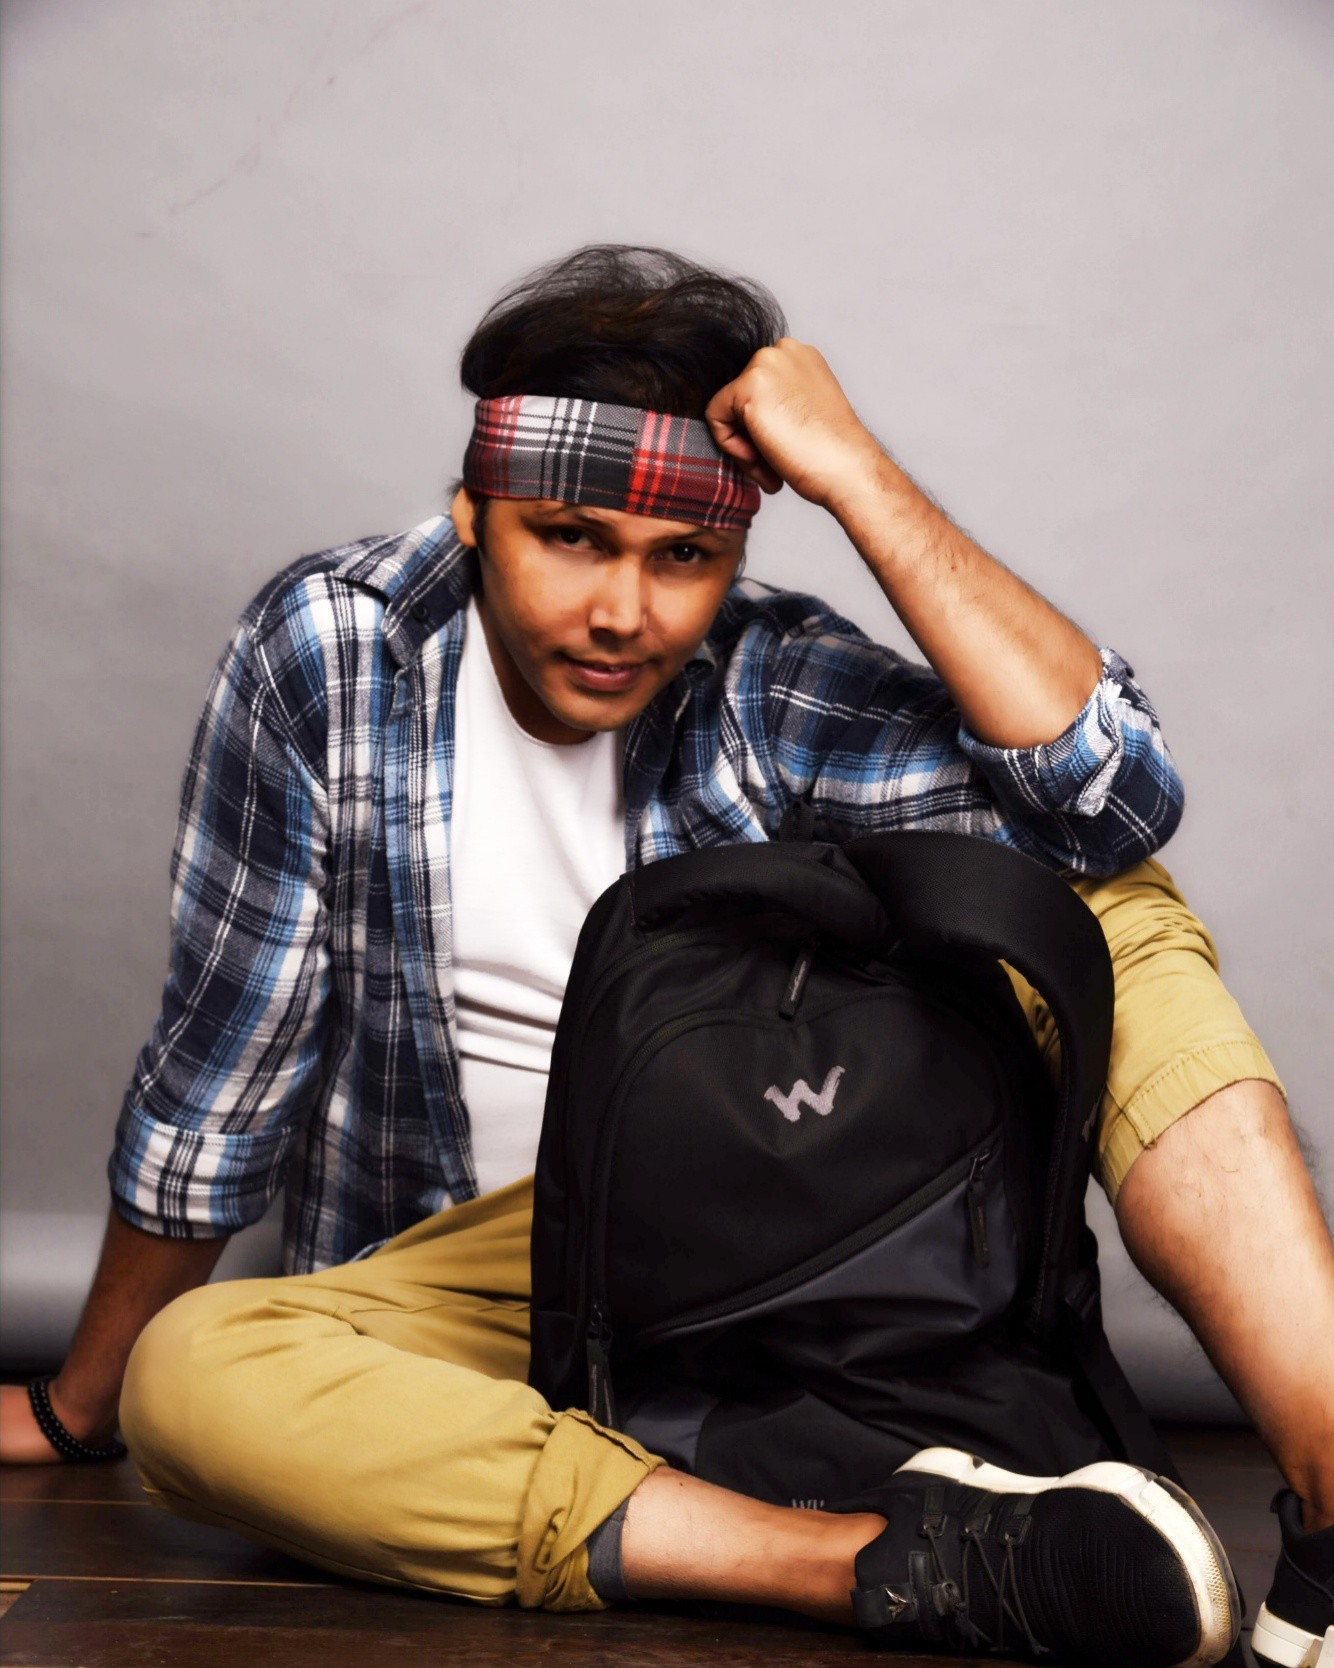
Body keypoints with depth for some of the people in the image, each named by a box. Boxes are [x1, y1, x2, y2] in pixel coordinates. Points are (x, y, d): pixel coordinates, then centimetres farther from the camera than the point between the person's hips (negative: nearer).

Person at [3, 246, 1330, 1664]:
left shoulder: (772, 681, -10)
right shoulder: (324, 650, -11)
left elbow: (1110, 791, -26)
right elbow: (221, 1062, -4)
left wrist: (854, 472, -26)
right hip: (484, 1271, 0)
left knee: (1111, 911, -15)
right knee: (185, 1382, -31)